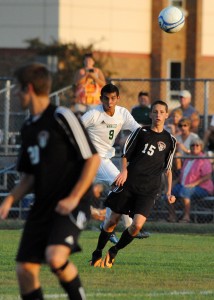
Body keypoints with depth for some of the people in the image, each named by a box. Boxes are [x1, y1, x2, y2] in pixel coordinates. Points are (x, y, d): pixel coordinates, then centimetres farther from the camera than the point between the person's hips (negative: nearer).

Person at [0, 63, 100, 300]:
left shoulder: (61, 117, -9)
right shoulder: (28, 128, 14)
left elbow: (93, 158, -11)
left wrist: (74, 198, -16)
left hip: (69, 206, -8)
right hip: (42, 207, 8)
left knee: (55, 257, -29)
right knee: (25, 269, -1)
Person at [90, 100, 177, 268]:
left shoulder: (170, 140, 10)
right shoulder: (141, 132, 6)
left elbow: (168, 168, 17)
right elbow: (125, 155, 10)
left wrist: (169, 192, 9)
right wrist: (124, 171, -9)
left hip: (149, 190, 0)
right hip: (129, 184, 0)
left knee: (137, 225, -16)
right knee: (113, 221, 2)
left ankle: (114, 252, 7)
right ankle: (97, 253, 21)